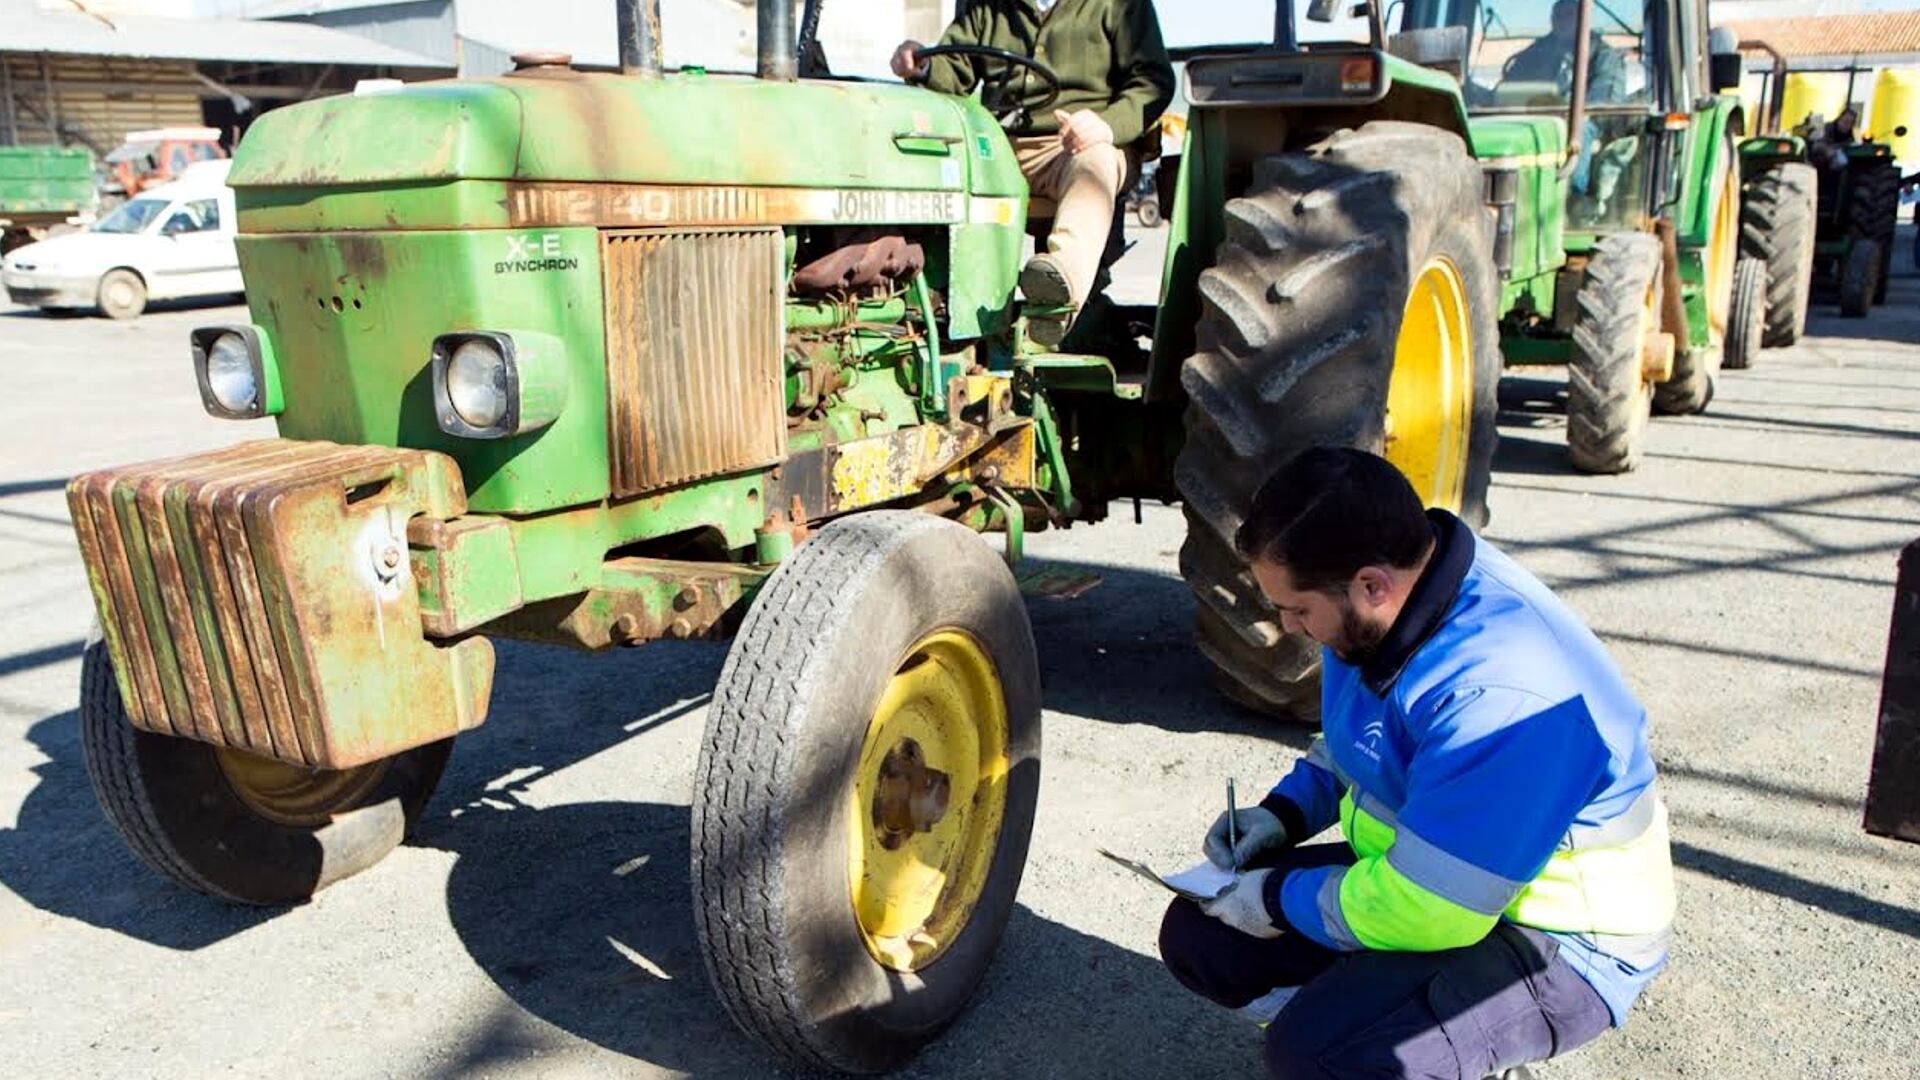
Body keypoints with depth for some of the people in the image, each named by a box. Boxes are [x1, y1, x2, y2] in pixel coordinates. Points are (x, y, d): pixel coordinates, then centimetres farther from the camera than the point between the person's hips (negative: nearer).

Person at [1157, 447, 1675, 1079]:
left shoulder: (1501, 692, -34)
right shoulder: (1377, 609, -5)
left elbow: (1422, 910, -31)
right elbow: (1349, 745, 17)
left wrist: (1282, 899, -15)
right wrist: (1286, 811, 0)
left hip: (1558, 950, -9)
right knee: (1195, 934, 0)